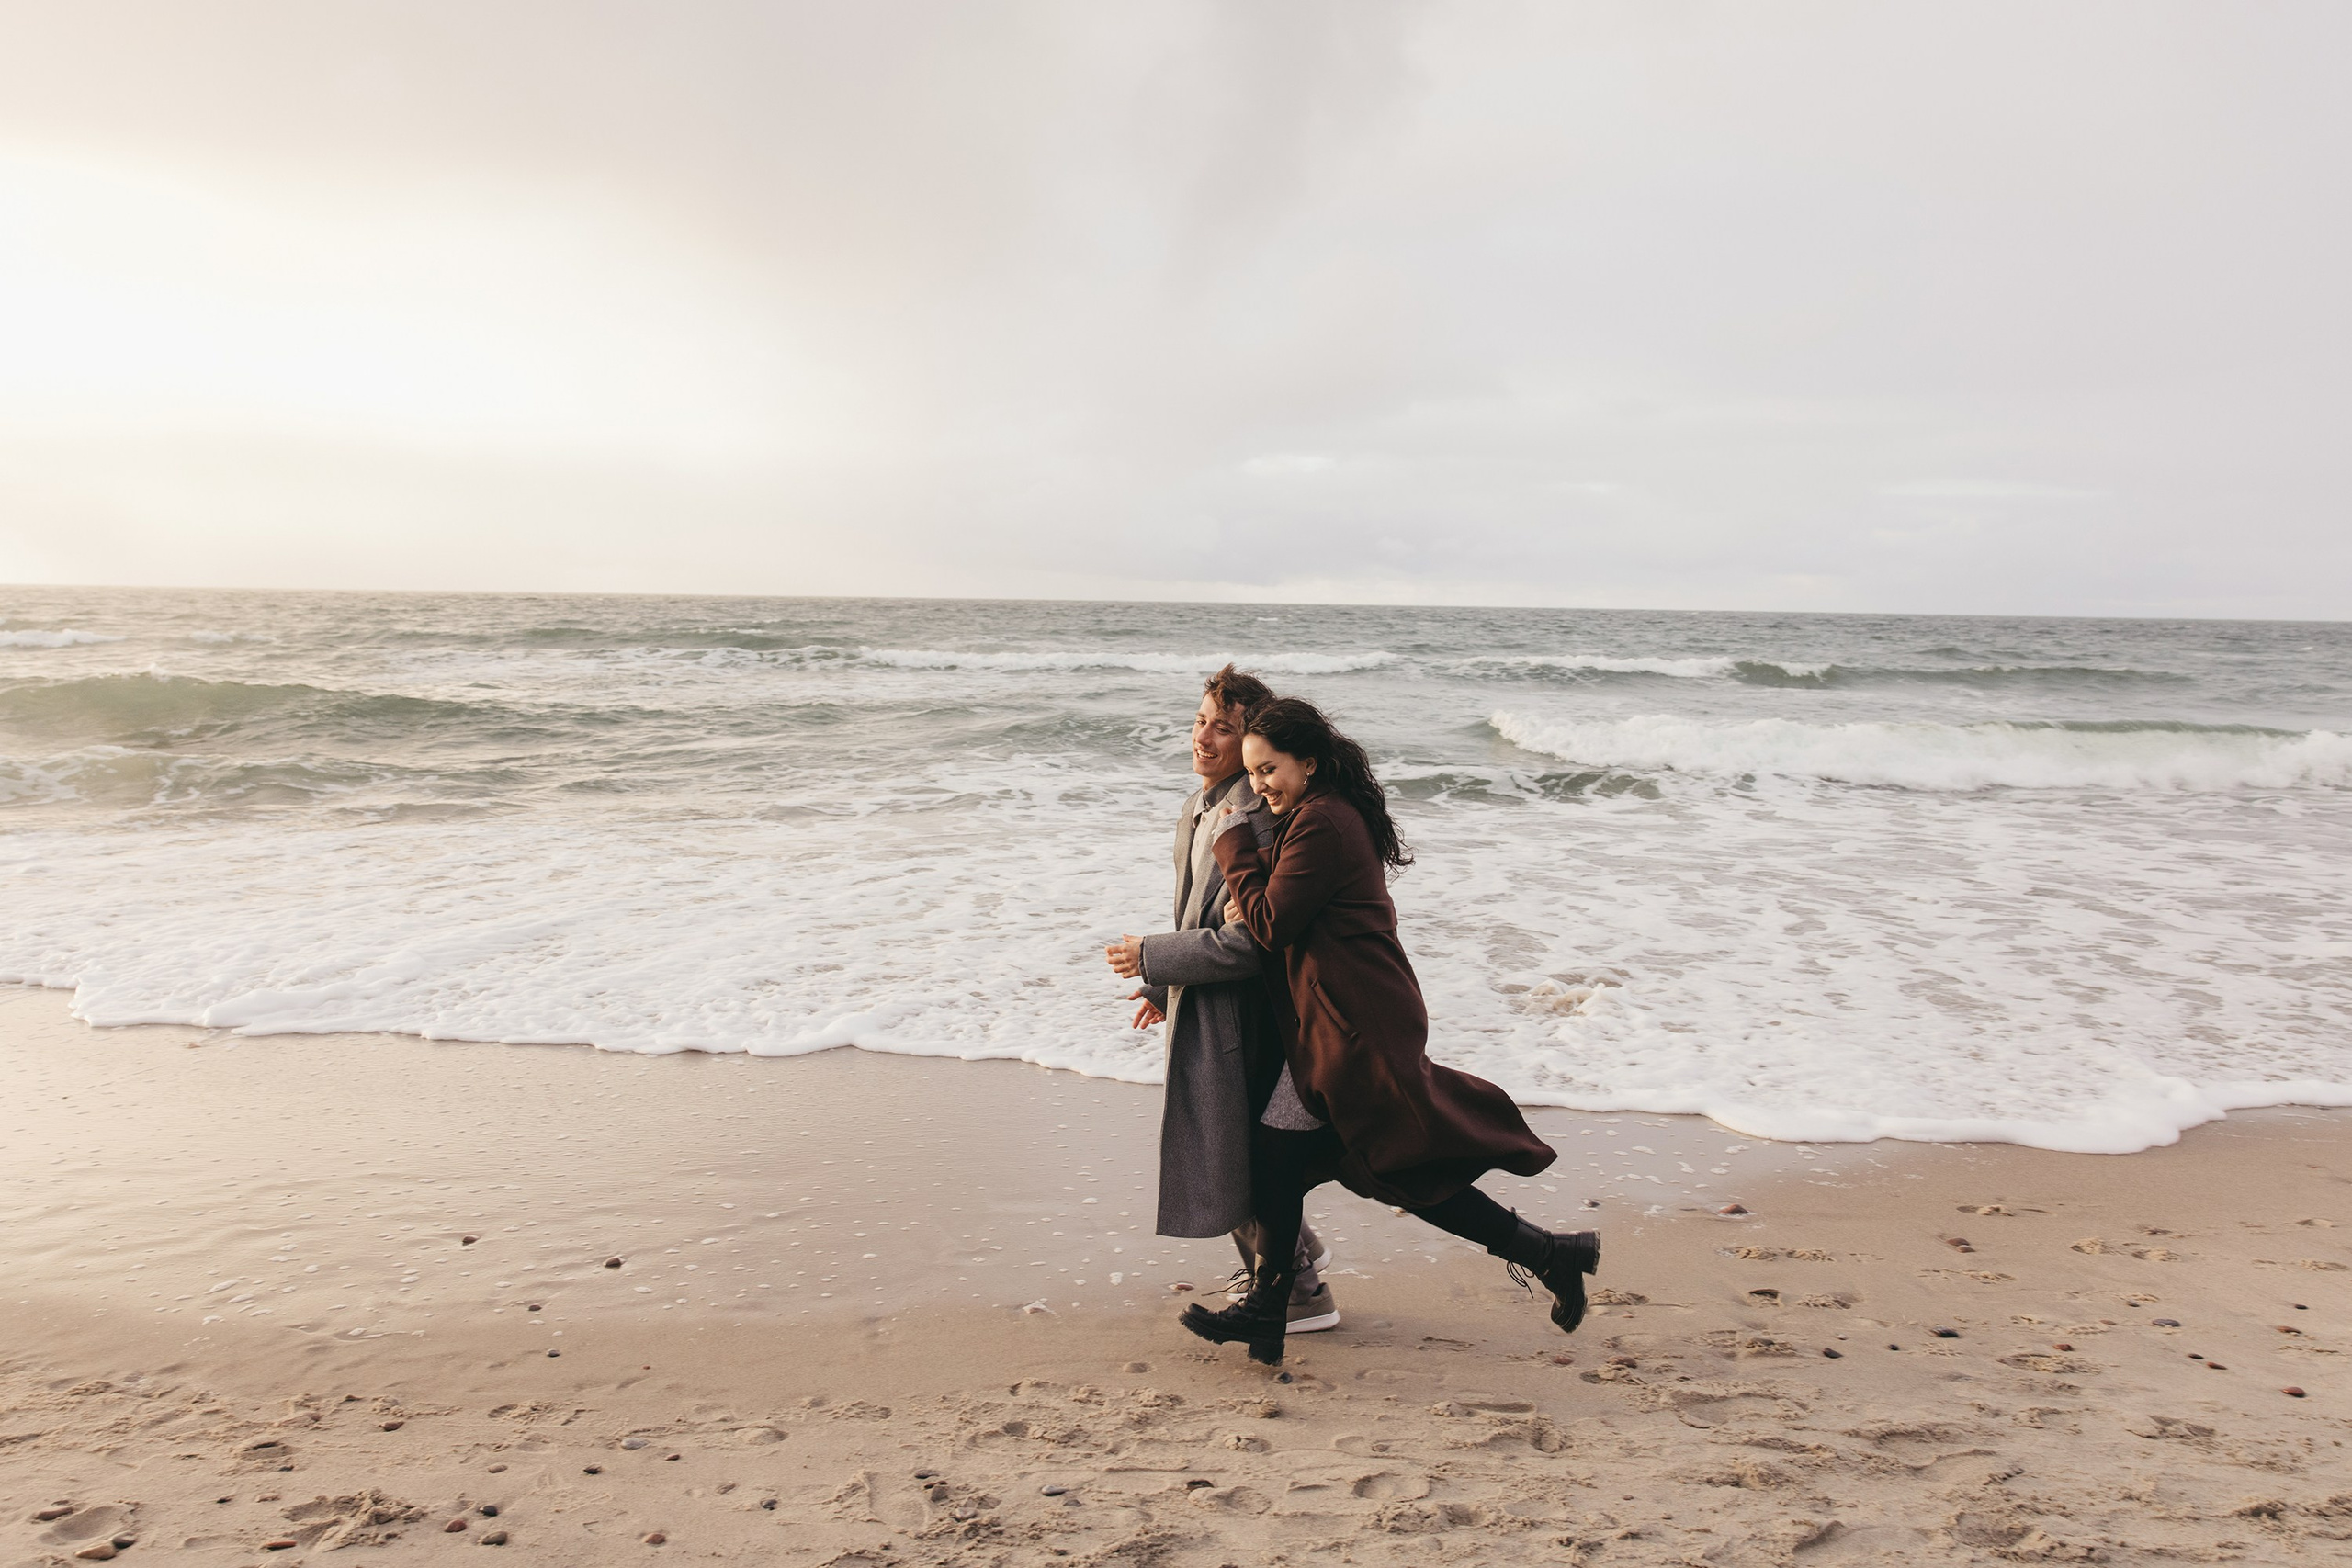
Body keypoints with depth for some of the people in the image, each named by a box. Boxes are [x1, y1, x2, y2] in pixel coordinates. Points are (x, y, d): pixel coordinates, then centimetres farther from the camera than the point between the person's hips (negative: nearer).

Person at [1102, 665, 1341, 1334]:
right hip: (1199, 1010, 10)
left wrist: (1151, 958, -18)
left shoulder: (1256, 822, -24)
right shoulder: (1198, 807, 7)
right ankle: (1294, 1250, 42)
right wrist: (1166, 985, 19)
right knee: (1207, 1147, 22)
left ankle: (1301, 1292, 23)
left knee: (1234, 1157, 3)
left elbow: (1243, 944, -27)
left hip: (1237, 1016, -10)